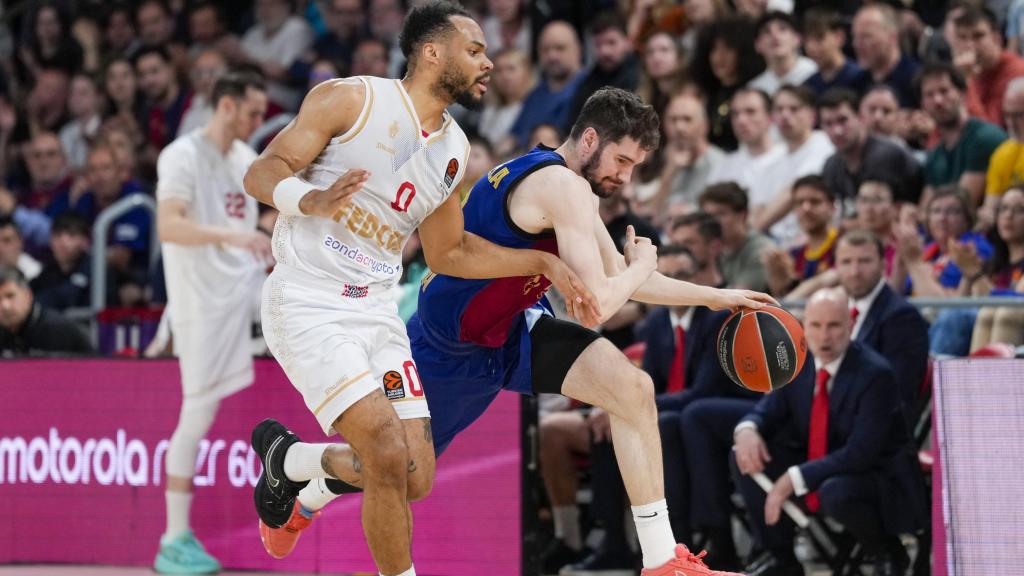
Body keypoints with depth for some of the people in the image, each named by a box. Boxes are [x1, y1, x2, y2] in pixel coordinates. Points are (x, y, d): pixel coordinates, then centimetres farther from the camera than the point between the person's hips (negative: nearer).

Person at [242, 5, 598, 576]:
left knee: (416, 478, -1)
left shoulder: (455, 149, 11)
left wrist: (545, 264, 15)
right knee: (389, 457, -20)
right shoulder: (349, 99, -9)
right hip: (308, 305, -7)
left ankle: (289, 460, 24)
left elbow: (448, 253, 22)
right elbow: (262, 173, -10)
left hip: (376, 310, 7)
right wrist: (313, 201, -30)